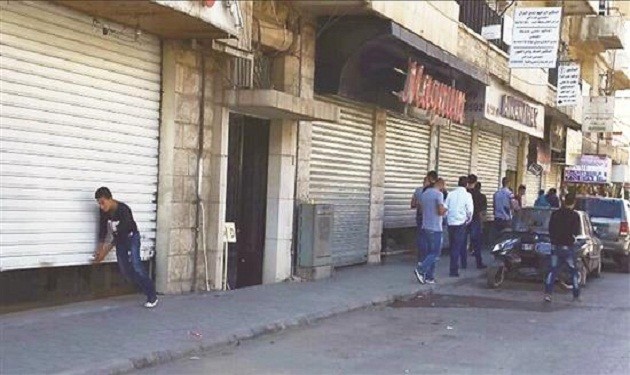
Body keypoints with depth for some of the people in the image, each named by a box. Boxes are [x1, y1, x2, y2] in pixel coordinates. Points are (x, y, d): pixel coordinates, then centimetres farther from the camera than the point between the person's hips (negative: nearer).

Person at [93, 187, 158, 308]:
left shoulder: (124, 210, -32)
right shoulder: (104, 211, -13)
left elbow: (120, 234, -30)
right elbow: (103, 230, -3)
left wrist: (105, 251, -30)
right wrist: (100, 249, -11)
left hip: (131, 237, -6)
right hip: (119, 240, 6)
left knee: (135, 265, -20)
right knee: (124, 269, -4)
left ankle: (152, 296, -15)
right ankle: (147, 291, 9)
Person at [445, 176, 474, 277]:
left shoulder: (451, 193, 4)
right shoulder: (467, 195, -6)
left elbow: (445, 208, 3)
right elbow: (470, 211, -9)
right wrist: (468, 220, 8)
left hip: (450, 222, 4)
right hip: (461, 223, -4)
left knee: (453, 246, 16)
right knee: (457, 247, -3)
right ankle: (453, 270, -6)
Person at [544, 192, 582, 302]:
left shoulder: (555, 214, 2)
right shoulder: (575, 216, -11)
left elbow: (550, 229, 6)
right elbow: (576, 232, -11)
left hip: (555, 246, 3)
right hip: (568, 247, -3)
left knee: (552, 270, 7)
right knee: (574, 271, 10)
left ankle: (547, 293, -6)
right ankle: (576, 296, 13)